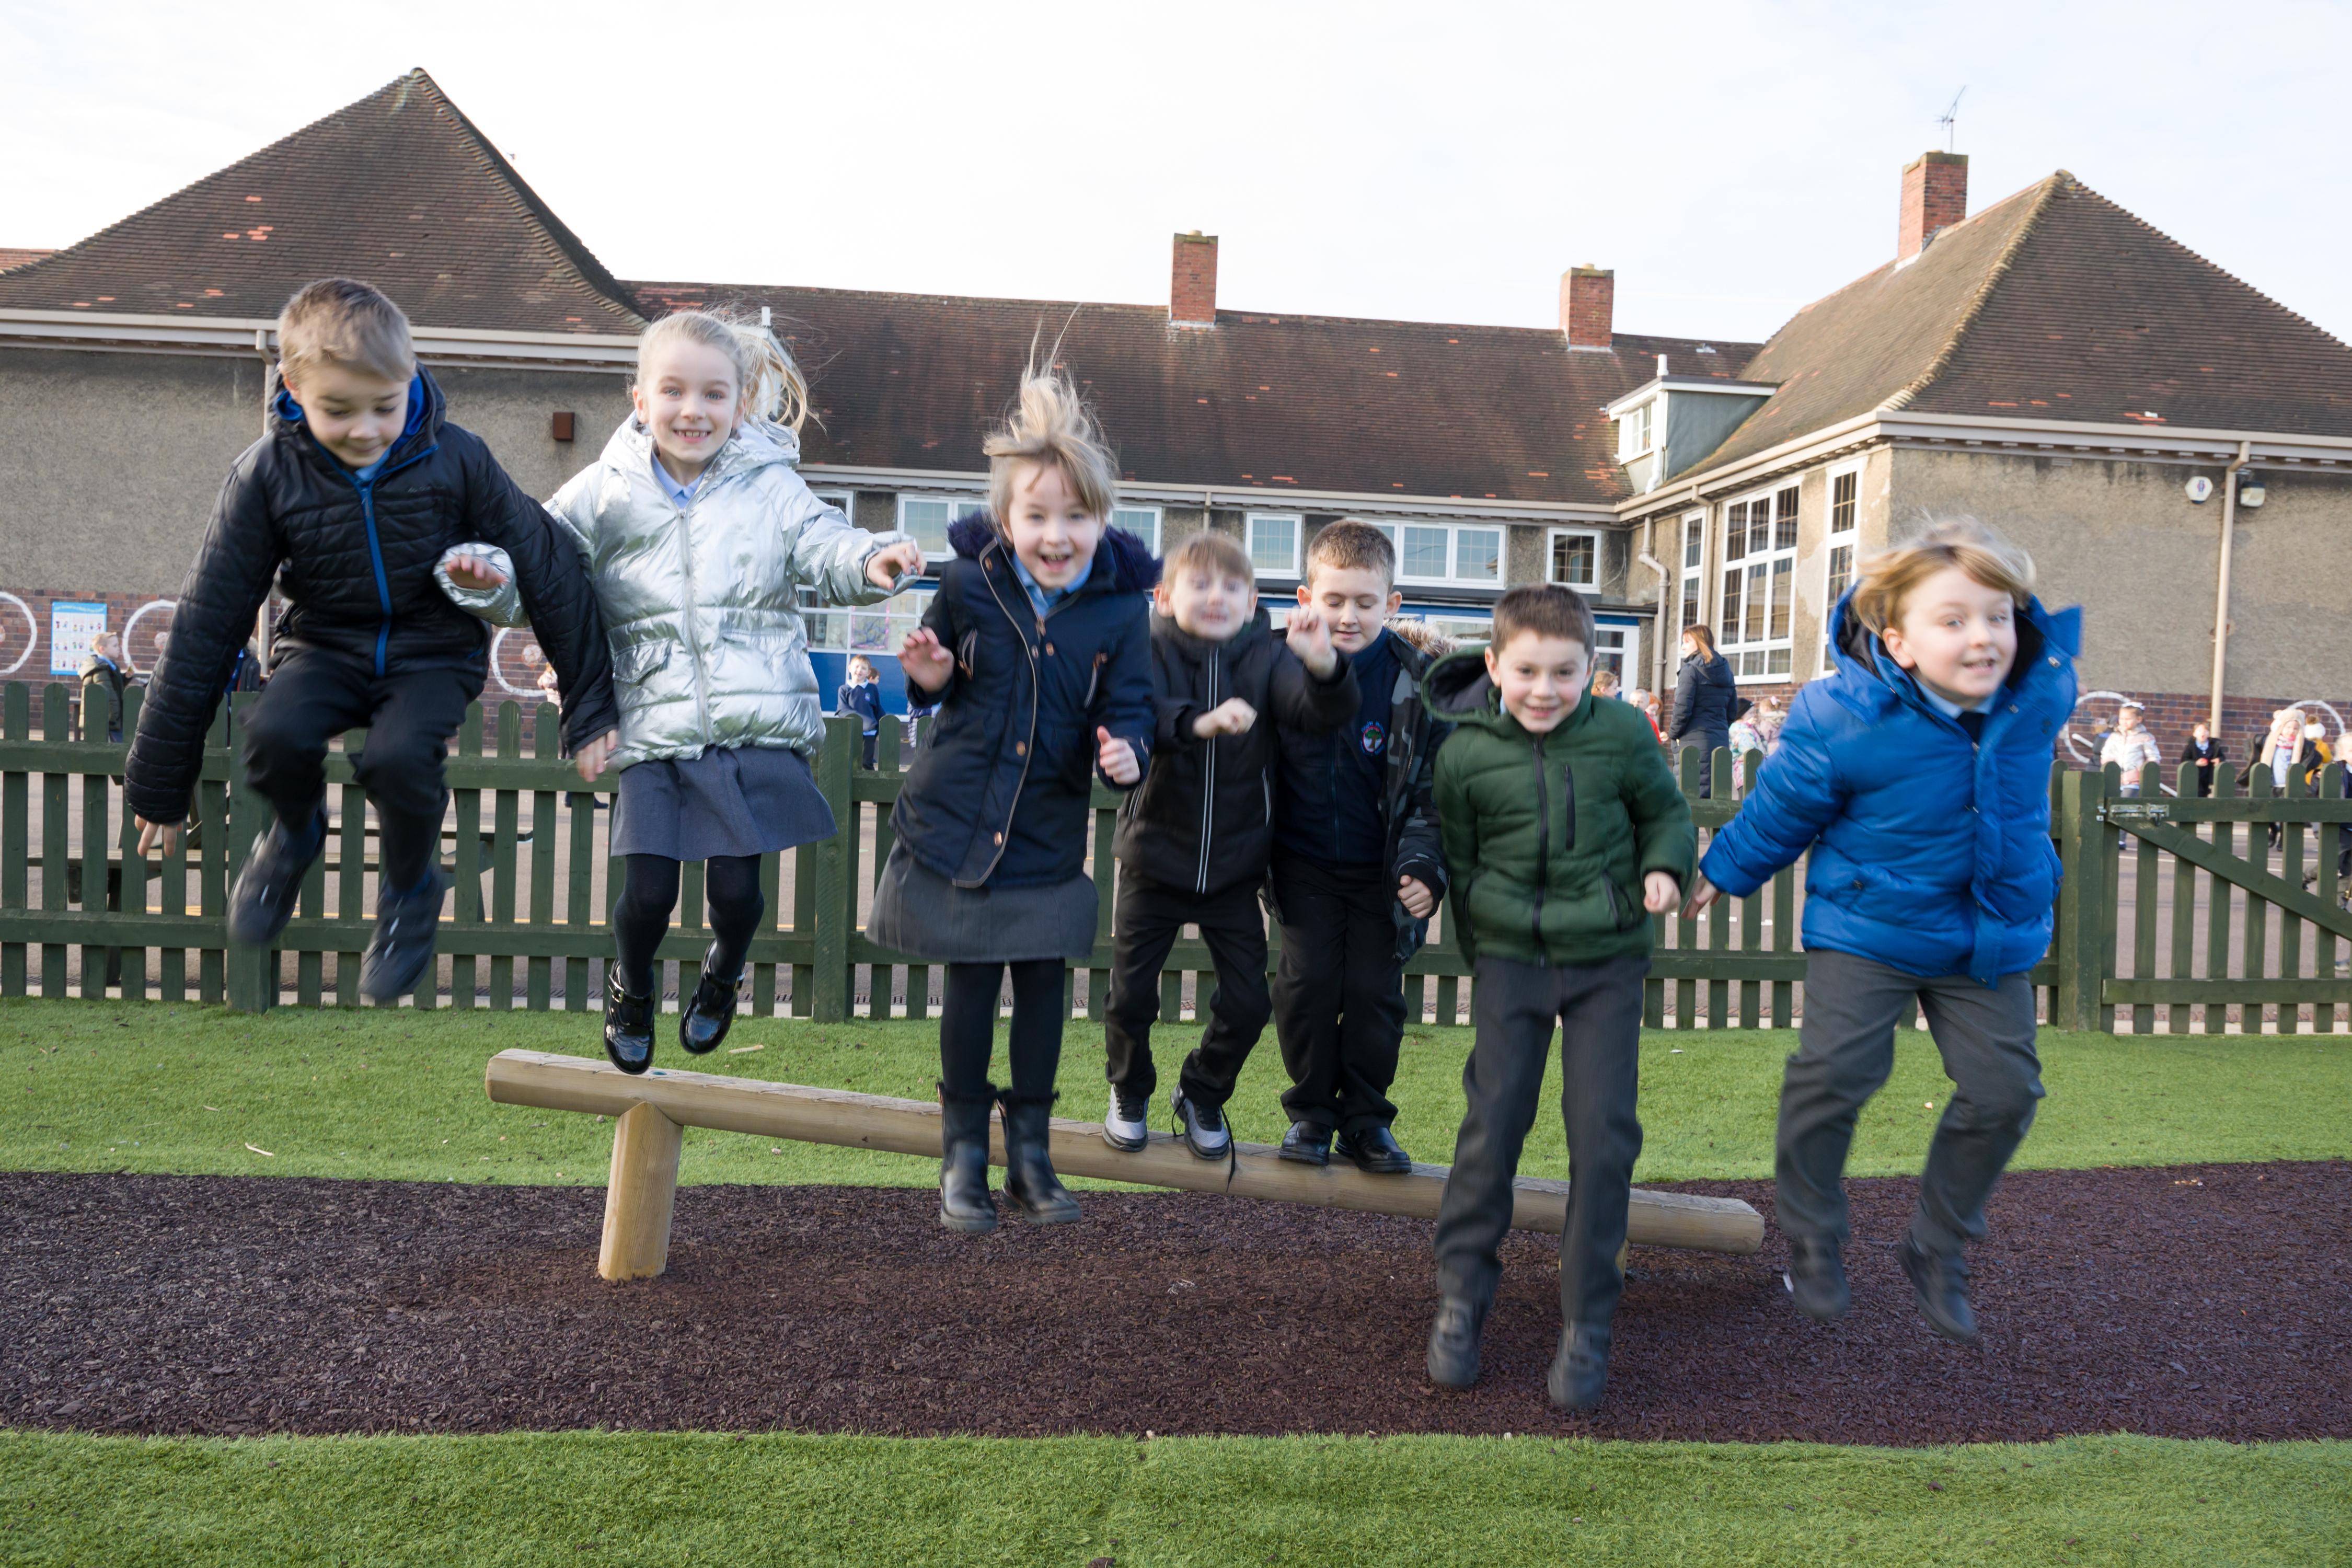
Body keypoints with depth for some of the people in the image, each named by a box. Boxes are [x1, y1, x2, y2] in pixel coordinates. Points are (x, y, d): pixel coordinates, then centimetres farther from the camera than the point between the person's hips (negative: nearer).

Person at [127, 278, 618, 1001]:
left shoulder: (456, 459, -14)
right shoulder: (267, 473, -11)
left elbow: (547, 573, -7)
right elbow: (208, 622, -7)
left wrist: (593, 708, -8)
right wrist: (160, 781, -4)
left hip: (435, 652, -1)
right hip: (326, 646, 2)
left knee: (397, 757, -31)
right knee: (275, 733, -30)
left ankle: (411, 885, 3)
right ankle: (295, 832, 8)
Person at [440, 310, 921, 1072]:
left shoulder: (771, 485, 3)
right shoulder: (604, 493, 5)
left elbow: (822, 546, -5)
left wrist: (870, 561, -27)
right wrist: (488, 578, -16)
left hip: (758, 727, 0)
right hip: (655, 730, 1)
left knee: (736, 887, -1)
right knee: (647, 892, -3)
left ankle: (722, 977, 36)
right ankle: (630, 989, 32)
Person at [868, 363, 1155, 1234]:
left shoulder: (1121, 605, -8)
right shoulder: (969, 584, -8)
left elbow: (1129, 704, -4)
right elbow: (943, 675, 6)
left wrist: (1125, 751, -25)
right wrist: (930, 677, -17)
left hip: (1049, 832, 1)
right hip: (957, 817, -1)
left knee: (1043, 985, 9)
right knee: (972, 986, 8)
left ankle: (1030, 1151, 27)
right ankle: (964, 1155, 24)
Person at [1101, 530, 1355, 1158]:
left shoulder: (1267, 659, -3)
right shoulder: (1151, 652, -8)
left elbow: (1321, 715, -18)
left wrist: (1323, 666, -39)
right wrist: (1199, 721, -45)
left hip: (1234, 866, 2)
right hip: (1155, 857, -1)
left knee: (1248, 1002, 4)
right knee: (1131, 995, 4)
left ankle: (1202, 1095, 31)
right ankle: (1130, 1094, 33)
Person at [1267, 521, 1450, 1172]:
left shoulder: (1418, 678, -10)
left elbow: (1436, 781, -5)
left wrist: (1424, 865, -12)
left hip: (1381, 869, -1)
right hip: (1305, 863, 1)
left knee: (1376, 991, 2)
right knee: (1308, 983, 0)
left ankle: (1366, 1120, 18)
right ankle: (1311, 1113, 18)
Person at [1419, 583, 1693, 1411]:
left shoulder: (1620, 735, -5)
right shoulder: (1465, 752, -6)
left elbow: (1666, 811, 10)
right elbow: (1457, 858, 5)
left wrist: (1665, 868, -7)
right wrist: (1479, 948, 0)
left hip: (1608, 956, 1)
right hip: (1511, 955, 0)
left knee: (1604, 1131, -3)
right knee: (1493, 1119, -2)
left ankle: (1586, 1325, 11)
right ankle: (1460, 1298, 16)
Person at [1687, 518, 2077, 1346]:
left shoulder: (2040, 694, -10)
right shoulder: (1846, 719, -22)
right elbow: (1781, 807, -6)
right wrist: (1721, 874, 7)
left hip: (1993, 938, 4)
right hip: (1869, 929, -4)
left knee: (2003, 1087, 3)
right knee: (1833, 1074, -10)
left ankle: (1938, 1245, 25)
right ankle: (1811, 1239, 15)